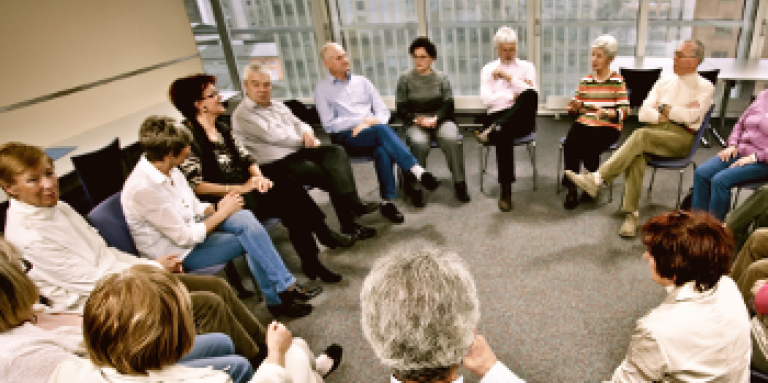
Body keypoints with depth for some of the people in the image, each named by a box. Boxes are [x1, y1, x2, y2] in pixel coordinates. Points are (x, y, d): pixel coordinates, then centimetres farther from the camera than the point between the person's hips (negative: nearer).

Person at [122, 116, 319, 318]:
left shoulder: (168, 169, -1)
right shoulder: (144, 188, -28)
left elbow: (194, 208, 10)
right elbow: (186, 238, -24)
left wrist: (217, 206, -10)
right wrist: (223, 212, -15)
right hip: (177, 252, -8)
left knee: (245, 218, -16)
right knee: (250, 240, -16)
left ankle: (286, 287, -14)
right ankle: (277, 299, -1)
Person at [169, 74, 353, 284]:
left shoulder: (222, 127, 17)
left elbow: (246, 158, 16)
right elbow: (196, 185, -15)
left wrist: (259, 177, -7)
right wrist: (240, 188, -19)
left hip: (245, 184, 7)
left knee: (291, 188, -20)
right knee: (288, 201, -27)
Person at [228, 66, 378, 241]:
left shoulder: (278, 105, 20)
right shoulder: (242, 115, -6)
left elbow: (298, 123, 24)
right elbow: (275, 137, -14)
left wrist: (307, 133, -2)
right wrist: (305, 141, -5)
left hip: (299, 150, 8)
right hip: (277, 163, -8)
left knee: (336, 152, -17)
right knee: (331, 176, -23)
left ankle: (352, 203, -29)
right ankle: (349, 224, -17)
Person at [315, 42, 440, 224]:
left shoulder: (362, 81, 20)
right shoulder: (322, 90, 9)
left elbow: (383, 111, 14)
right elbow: (329, 124, -2)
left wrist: (368, 124, -8)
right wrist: (362, 120, -9)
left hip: (372, 133, 3)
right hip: (345, 137, -3)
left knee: (382, 150, -35)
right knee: (381, 130, -34)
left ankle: (388, 202, -31)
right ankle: (418, 171, -39)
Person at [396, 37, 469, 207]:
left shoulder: (442, 77, 11)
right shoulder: (405, 78, 7)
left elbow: (448, 104, 5)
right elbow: (401, 107, 3)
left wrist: (435, 119, -14)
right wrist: (417, 119, -14)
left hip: (441, 120, 1)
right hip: (415, 122, -1)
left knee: (452, 139, -31)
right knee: (419, 143, -34)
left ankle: (460, 183, -19)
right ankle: (414, 187, -22)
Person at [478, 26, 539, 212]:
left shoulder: (527, 67, 19)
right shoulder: (488, 69, 17)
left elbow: (531, 94, 1)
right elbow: (486, 100, 2)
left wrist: (509, 77, -1)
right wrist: (513, 96, -3)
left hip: (522, 119, 1)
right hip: (497, 117, 0)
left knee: (530, 95, -34)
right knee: (504, 136, -38)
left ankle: (492, 132, -43)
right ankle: (506, 191, -34)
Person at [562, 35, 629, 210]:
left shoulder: (617, 81, 3)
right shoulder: (586, 80, 15)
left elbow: (624, 110, -4)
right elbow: (575, 108, 15)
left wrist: (606, 112, -23)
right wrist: (574, 107, -9)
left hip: (607, 126, -3)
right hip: (584, 123, 3)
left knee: (588, 147, -30)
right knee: (569, 145, -27)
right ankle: (571, 189, -16)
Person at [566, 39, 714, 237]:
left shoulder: (704, 87, 10)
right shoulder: (664, 82, 24)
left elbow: (690, 116, -8)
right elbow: (643, 113, 12)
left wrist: (664, 108, 2)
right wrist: (662, 116, -5)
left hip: (682, 136, -3)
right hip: (653, 132, 4)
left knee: (641, 135, -35)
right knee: (636, 155, -33)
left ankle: (597, 178, -43)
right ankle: (632, 214, -36)